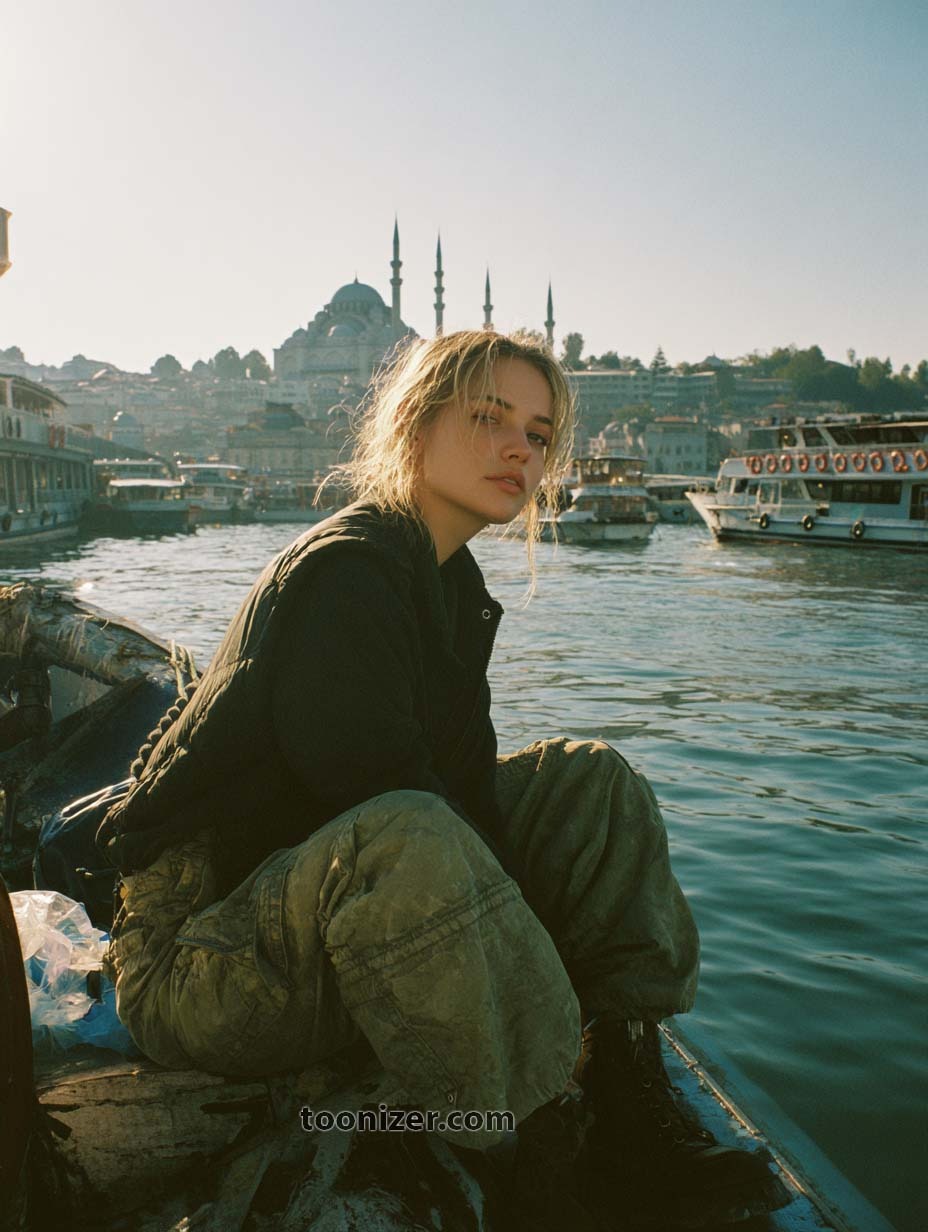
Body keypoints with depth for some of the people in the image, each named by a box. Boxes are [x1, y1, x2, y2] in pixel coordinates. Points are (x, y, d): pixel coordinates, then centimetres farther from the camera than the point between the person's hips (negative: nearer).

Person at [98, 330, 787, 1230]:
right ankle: (547, 1158, -21)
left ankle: (630, 1111, -4)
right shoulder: (344, 572, -20)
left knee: (589, 782, 5)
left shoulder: (454, 583, 8)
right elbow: (395, 809, -26)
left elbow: (470, 783, 3)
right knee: (407, 841, -41)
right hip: (204, 947, -9)